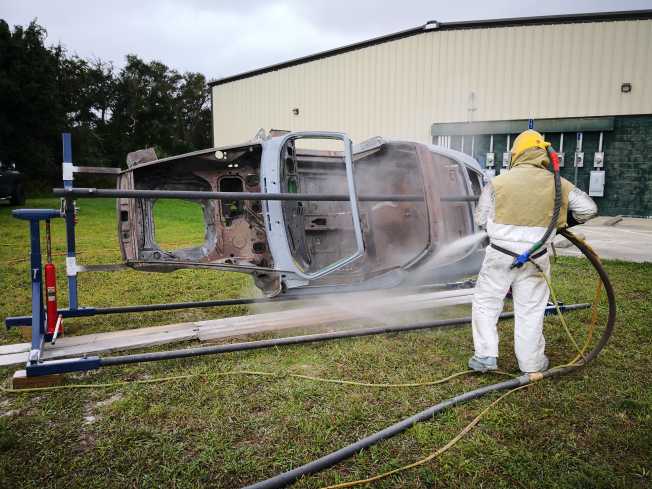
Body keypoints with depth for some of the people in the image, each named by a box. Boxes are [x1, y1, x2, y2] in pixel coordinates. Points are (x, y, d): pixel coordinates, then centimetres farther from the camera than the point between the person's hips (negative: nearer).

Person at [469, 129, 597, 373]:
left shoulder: (498, 182, -7)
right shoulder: (558, 184, -1)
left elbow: (481, 219, -2)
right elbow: (588, 208, 4)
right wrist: (564, 221, 21)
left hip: (500, 254, -1)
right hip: (535, 258, 2)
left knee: (486, 302, 13)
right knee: (530, 310, 12)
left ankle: (485, 355, 13)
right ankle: (531, 362, 24)